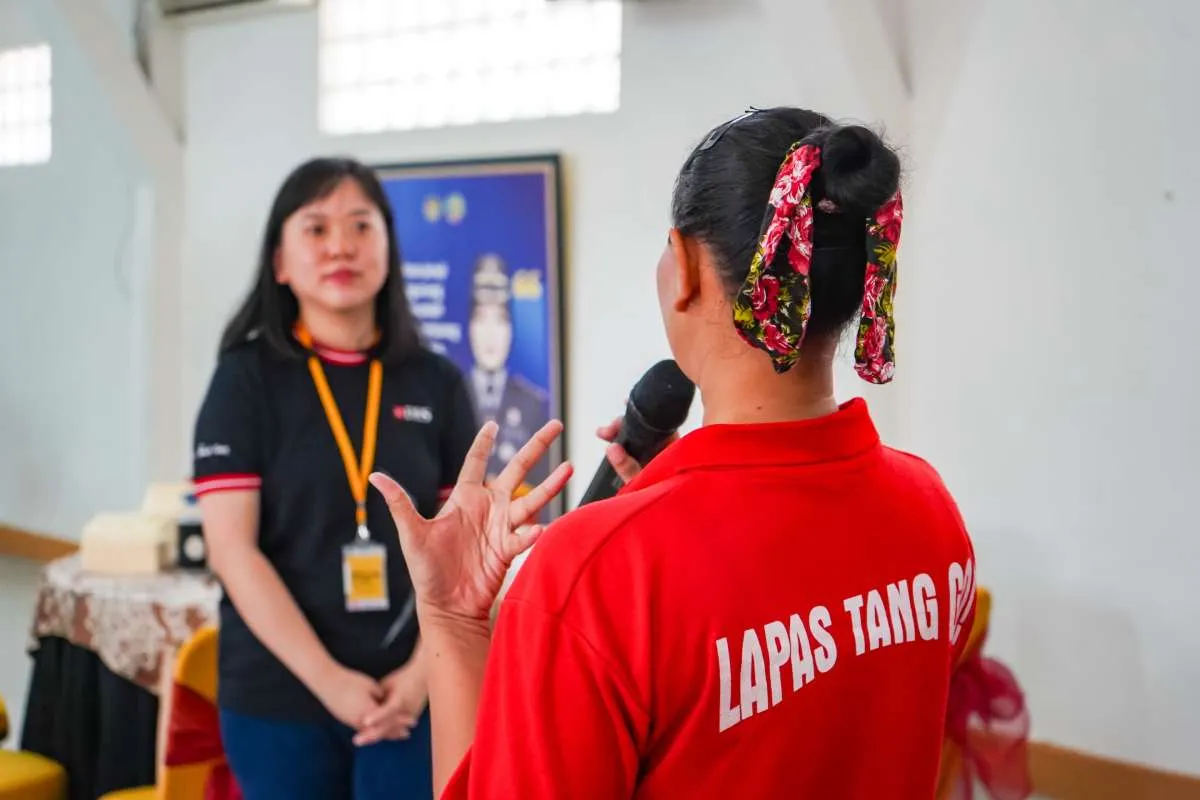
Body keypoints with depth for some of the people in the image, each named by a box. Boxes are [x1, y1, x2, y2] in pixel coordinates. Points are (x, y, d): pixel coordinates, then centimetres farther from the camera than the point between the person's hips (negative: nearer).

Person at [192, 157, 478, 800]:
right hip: (278, 695, -1)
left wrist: (424, 671, -9)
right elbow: (232, 548, -8)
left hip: (410, 697, 2)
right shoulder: (246, 379, -2)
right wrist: (328, 680, -14)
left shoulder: (437, 384, 5)